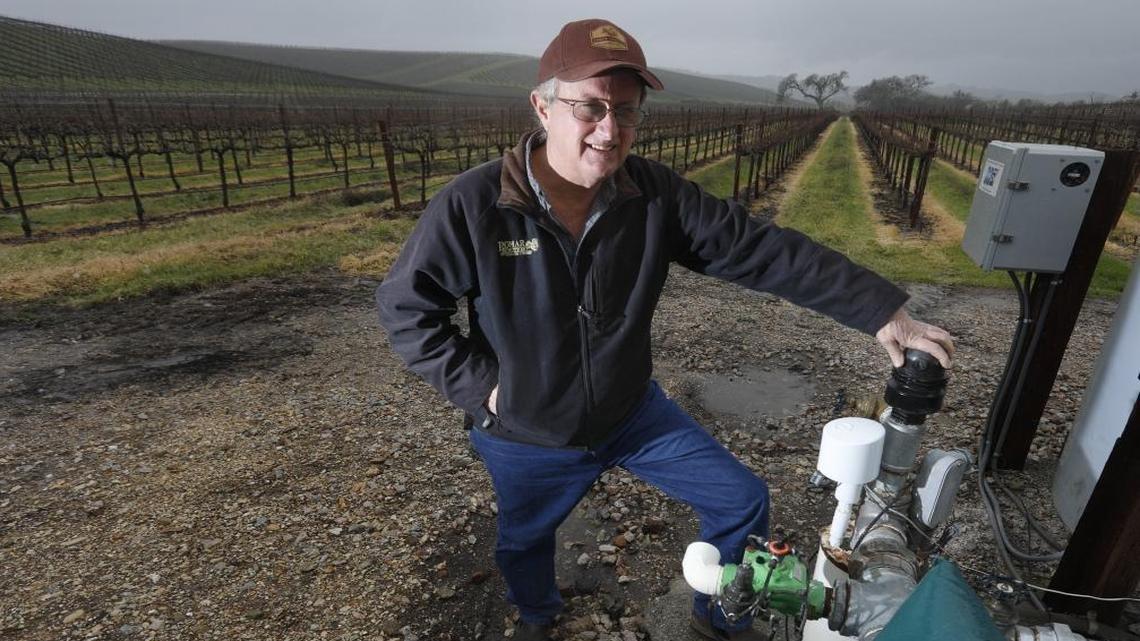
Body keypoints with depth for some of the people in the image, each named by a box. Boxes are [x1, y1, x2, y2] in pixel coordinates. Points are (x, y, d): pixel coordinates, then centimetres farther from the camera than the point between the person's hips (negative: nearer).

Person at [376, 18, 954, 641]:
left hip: (635, 412, 2)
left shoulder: (655, 193, -17)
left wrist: (881, 310, -18)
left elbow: (761, 249, -16)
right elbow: (404, 304, -14)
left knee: (742, 501, 8)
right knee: (523, 541, 25)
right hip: (527, 437, -1)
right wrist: (480, 385, -17)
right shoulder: (472, 205, -24)